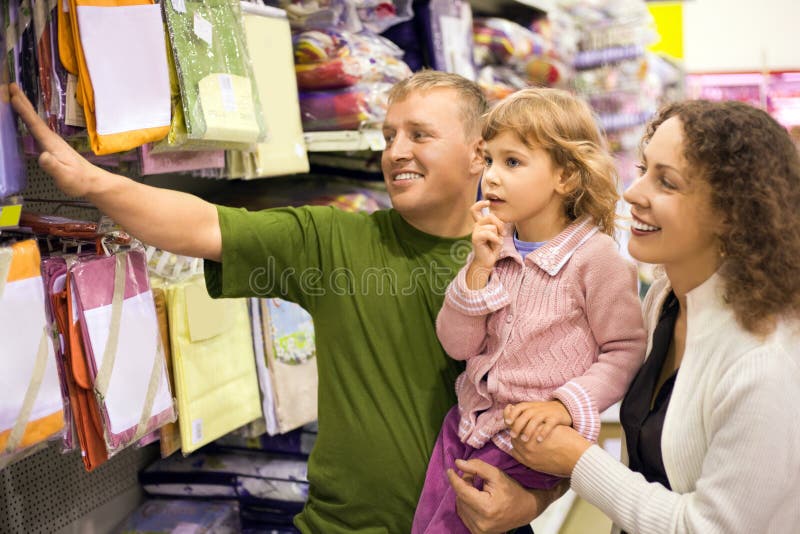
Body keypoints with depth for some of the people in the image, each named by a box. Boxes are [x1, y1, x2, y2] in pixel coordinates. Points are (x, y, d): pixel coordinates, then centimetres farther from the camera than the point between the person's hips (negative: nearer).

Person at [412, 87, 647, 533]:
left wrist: (565, 404, -21)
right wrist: (479, 268, -13)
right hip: (468, 420, 6)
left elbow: (625, 350, -10)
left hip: (528, 435, -5)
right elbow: (457, 345, -2)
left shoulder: (596, 257, -15)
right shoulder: (495, 245, 1)